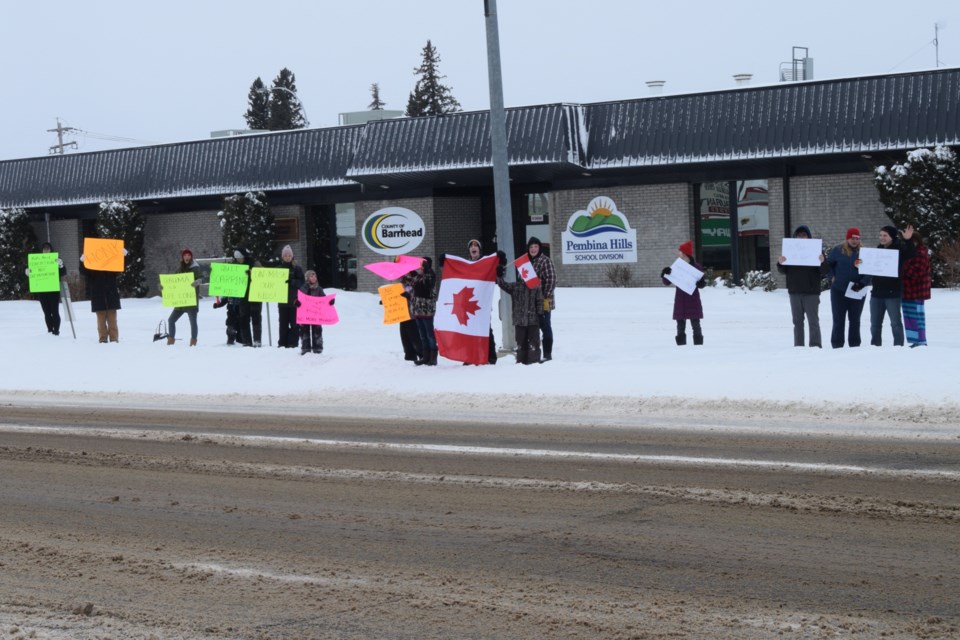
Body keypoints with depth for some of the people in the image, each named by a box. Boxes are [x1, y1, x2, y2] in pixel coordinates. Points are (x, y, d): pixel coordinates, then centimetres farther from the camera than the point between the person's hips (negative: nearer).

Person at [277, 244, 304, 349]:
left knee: (294, 323, -4)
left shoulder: (297, 268, 2)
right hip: (282, 300, 3)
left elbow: (302, 282, -5)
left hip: (294, 300, -3)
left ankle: (293, 343, -1)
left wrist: (292, 282, -21)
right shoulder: (279, 268, 11)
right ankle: (282, 343, 9)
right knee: (283, 323, 5)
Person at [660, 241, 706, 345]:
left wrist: (701, 283, -17)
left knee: (695, 323, -1)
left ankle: (698, 342, 5)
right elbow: (667, 283, 8)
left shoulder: (696, 266, -2)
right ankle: (680, 343, 10)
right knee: (680, 325, 5)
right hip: (680, 300, 3)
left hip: (693, 300, -3)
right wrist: (664, 275, -11)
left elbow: (703, 283, 6)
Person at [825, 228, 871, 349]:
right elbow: (827, 265, 8)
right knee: (838, 320, 3)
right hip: (839, 291, -1)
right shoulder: (837, 250, 1)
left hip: (857, 292, 1)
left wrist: (862, 283, -15)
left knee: (855, 320, 8)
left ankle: (855, 345, 15)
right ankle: (837, 345, 8)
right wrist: (832, 277, -4)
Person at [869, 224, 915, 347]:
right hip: (877, 292, 6)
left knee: (896, 323, -2)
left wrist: (908, 240, -39)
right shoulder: (878, 249, 12)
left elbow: (911, 253, -24)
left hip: (893, 293, -6)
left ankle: (898, 346, 2)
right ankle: (875, 346, 17)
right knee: (875, 323, 10)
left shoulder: (899, 248, -4)